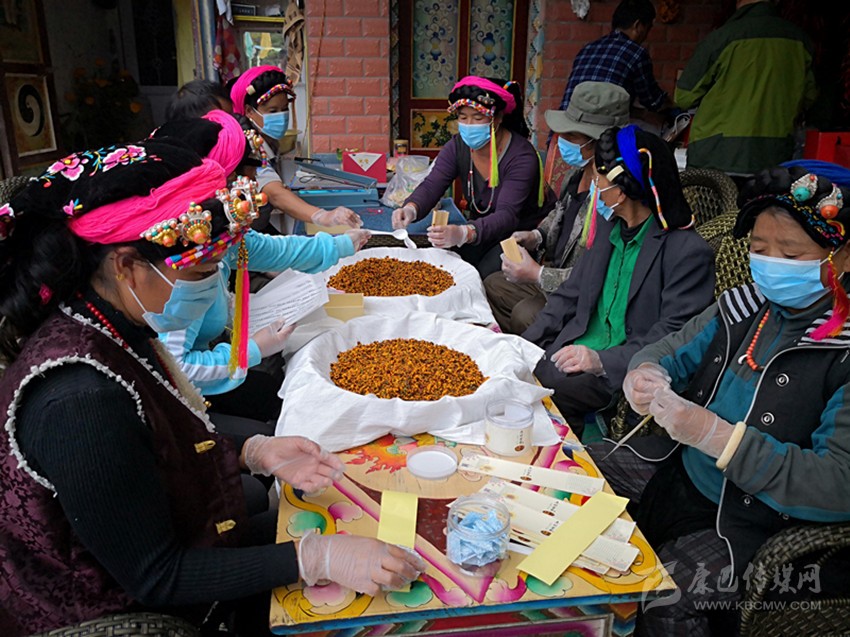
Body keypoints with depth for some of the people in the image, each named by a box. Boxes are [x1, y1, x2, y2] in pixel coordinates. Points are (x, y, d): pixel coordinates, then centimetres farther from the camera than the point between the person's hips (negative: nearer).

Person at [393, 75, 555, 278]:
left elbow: (507, 215, -36)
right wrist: (411, 209, -41)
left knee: (485, 275, -27)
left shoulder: (521, 157, -25)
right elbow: (430, 187, -16)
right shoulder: (458, 147, -7)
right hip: (484, 228, 5)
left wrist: (464, 234, -55)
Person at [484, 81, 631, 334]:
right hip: (554, 274, 9)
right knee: (492, 285, 12)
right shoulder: (578, 171, -2)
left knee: (524, 314, -27)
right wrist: (535, 236, 1)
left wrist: (538, 275, -24)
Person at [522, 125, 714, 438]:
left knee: (549, 390, -28)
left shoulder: (689, 251, -13)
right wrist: (525, 343, 0)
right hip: (576, 349, 7)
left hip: (624, 370, -6)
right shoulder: (608, 226, 11)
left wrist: (602, 361, -25)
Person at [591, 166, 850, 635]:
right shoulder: (746, 305, 1)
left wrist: (717, 435, -31)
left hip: (748, 523, -6)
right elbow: (668, 352, 9)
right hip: (672, 472, 7)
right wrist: (644, 376, -17)